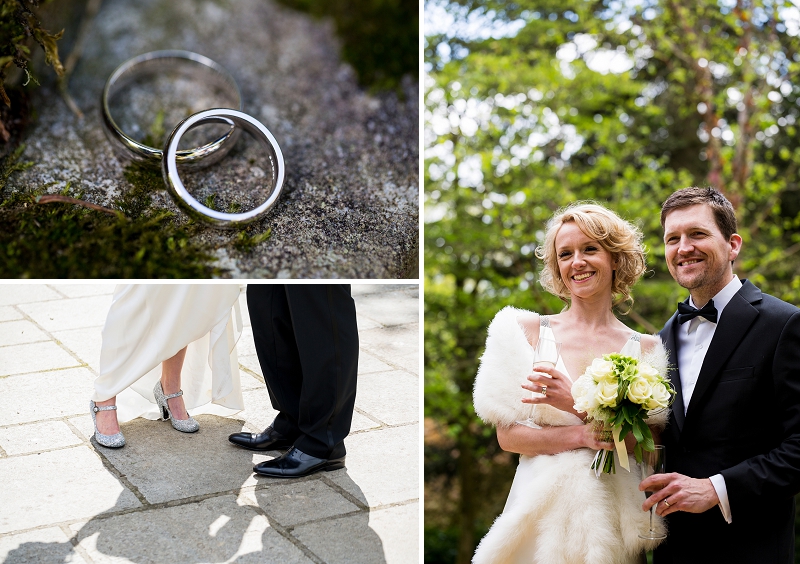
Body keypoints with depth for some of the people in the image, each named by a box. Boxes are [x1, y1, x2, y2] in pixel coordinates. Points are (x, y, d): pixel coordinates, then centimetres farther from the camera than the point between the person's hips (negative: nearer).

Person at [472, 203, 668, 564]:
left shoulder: (646, 348, 1)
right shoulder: (528, 331, -1)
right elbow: (508, 435, -5)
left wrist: (578, 407, -18)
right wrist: (582, 436, -19)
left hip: (616, 516, 1)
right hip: (545, 510, -1)